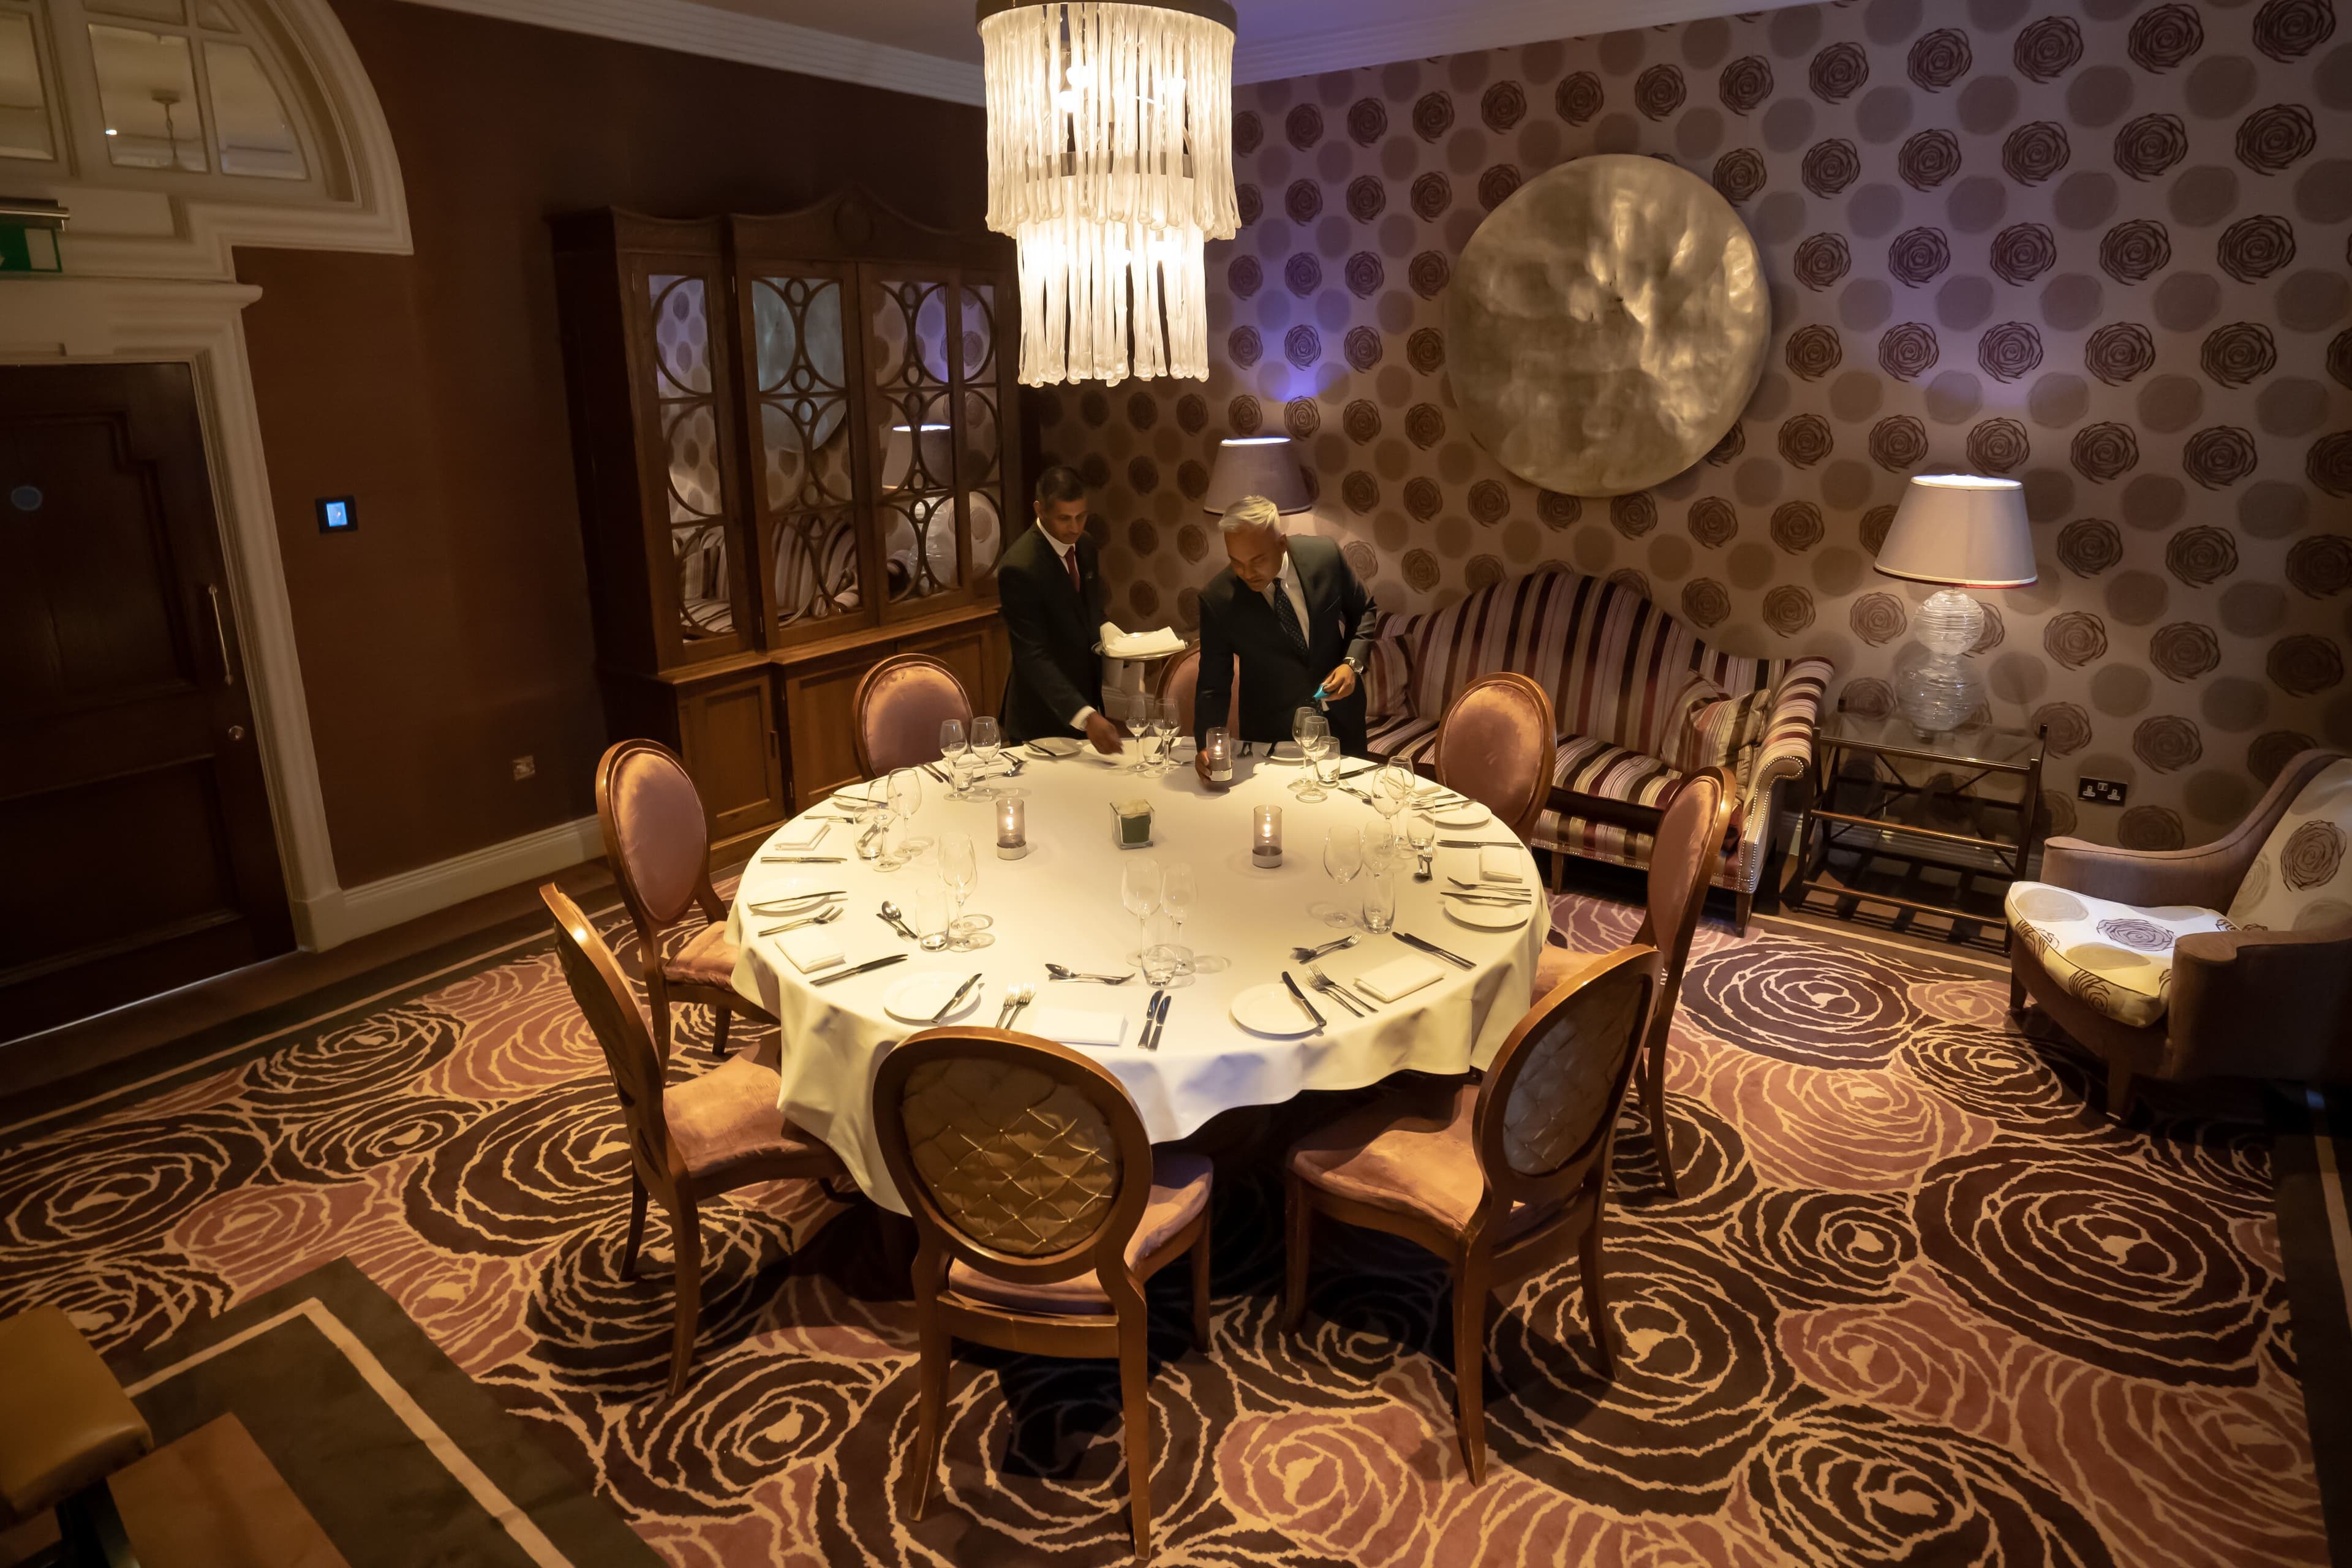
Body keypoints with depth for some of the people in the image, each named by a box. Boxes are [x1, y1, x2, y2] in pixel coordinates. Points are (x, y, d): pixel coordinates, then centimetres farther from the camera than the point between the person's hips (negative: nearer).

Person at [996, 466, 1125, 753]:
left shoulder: (1085, 547, 3)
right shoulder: (1019, 568, -22)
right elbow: (1032, 656, -26)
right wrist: (1085, 716, -36)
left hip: (1086, 700, 7)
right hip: (1043, 720, -7)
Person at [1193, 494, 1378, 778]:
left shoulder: (1325, 555, -15)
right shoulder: (1217, 599, -19)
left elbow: (1364, 611, 2)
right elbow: (1213, 685, -14)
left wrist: (1352, 663, -14)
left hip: (1340, 715, 2)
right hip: (1271, 731, -2)